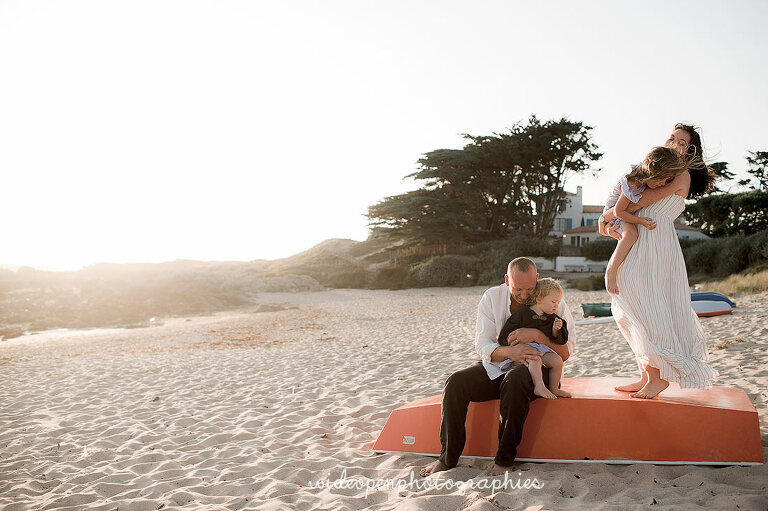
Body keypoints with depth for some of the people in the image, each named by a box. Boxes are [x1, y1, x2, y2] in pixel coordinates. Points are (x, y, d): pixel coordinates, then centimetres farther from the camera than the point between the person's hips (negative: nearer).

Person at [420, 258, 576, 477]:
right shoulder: (491, 298, -1)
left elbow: (565, 353, -10)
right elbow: (482, 345, -7)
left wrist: (536, 334, -27)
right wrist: (510, 352, -28)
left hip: (536, 368, -3)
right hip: (496, 367, 3)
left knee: (515, 379, -38)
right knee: (456, 382, -22)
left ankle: (505, 459, -25)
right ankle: (448, 458, -12)